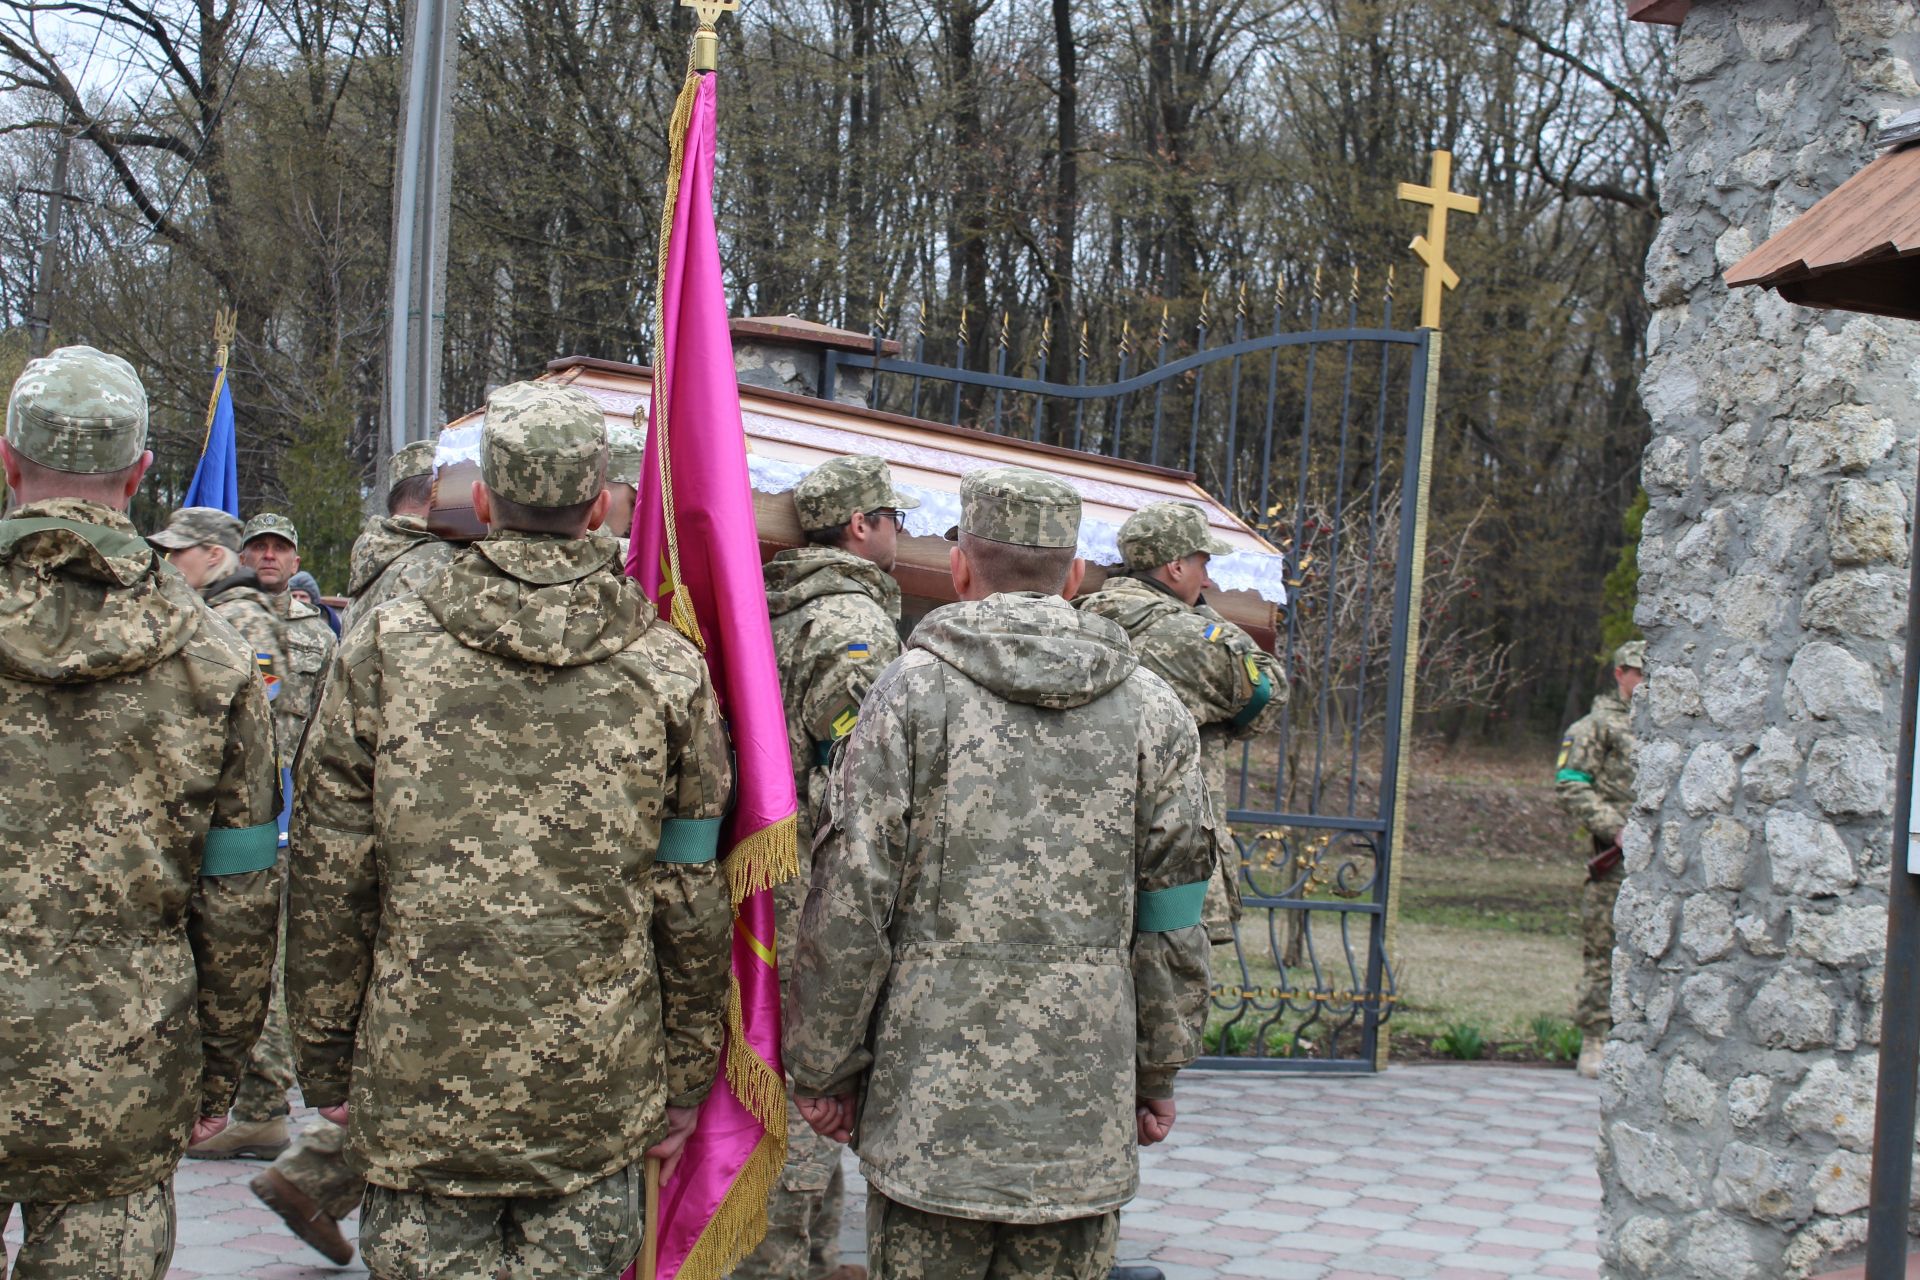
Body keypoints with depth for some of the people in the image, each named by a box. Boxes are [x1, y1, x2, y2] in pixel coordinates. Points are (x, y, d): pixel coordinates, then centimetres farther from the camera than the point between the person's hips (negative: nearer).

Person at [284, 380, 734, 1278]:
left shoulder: (383, 653, -3)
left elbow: (328, 886, 0)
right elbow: (692, 905, 3)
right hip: (598, 1096, 1)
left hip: (420, 1092, -1)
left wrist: (325, 1066, 10)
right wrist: (686, 1081, 13)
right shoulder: (670, 672, 0)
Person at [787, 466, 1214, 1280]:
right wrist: (1159, 1071, 17)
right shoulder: (1153, 709, 6)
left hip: (931, 1098, -2)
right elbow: (1171, 919, 7)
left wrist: (823, 1068, 4)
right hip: (1085, 1108, 3)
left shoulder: (913, 692, -4)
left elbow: (851, 906, -6)